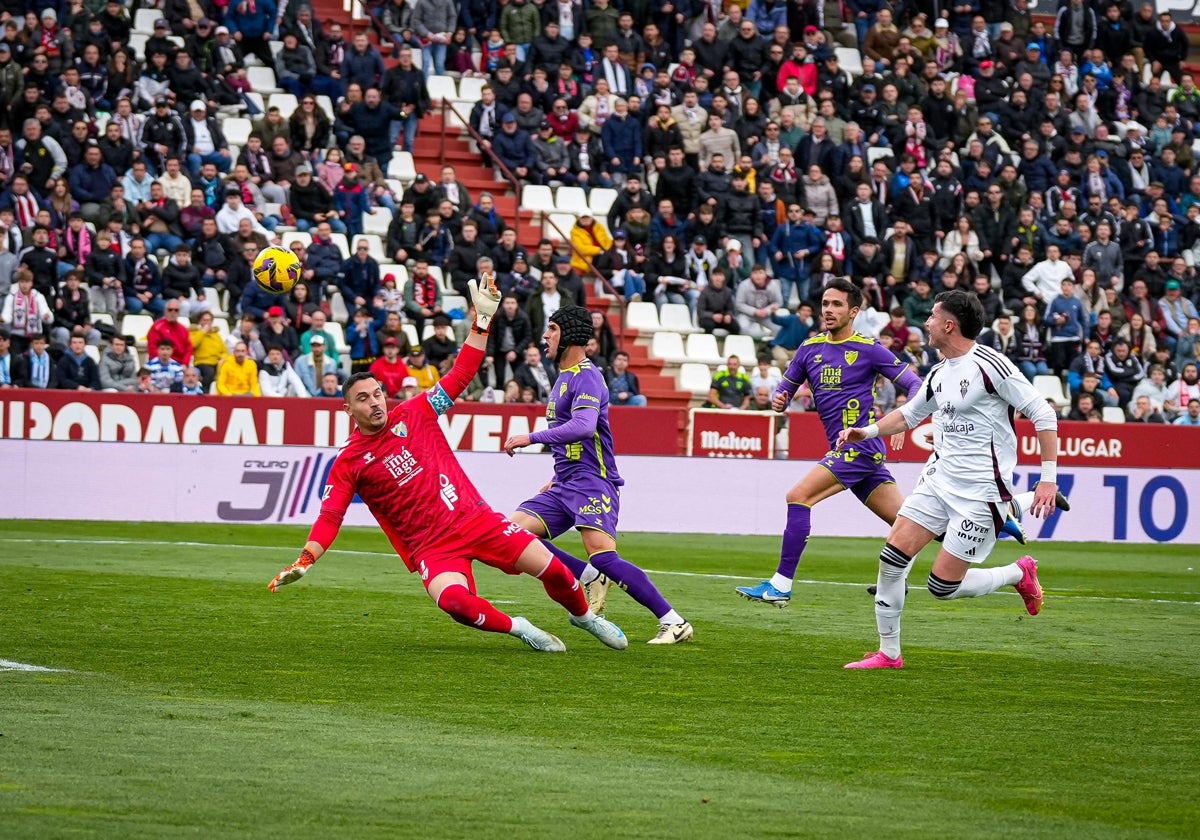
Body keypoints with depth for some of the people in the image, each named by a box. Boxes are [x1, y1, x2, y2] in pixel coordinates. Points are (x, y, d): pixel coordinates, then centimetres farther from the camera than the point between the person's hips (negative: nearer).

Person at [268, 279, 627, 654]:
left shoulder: (414, 413, 4)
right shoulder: (348, 464, -1)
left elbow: (460, 375, 5)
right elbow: (330, 517, -6)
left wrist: (482, 319, -2)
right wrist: (305, 560, -22)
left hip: (474, 518, 3)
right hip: (430, 547, -3)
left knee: (550, 567, -4)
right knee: (454, 601, -33)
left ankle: (583, 615, 28)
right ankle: (517, 627, -6)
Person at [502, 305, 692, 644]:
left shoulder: (586, 377, -11)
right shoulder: (564, 377, 20)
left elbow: (583, 426, -29)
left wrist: (531, 438, -28)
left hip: (592, 483, -10)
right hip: (565, 488, 10)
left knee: (603, 557, -23)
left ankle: (674, 622, -19)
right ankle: (589, 578, 1)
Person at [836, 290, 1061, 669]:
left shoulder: (989, 365, -15)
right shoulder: (939, 373, 10)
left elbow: (1042, 413, -14)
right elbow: (909, 414, 28)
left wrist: (1049, 477, -17)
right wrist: (867, 432, 12)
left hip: (979, 492, -7)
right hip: (939, 478, 8)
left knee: (943, 587, -7)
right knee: (892, 556, -4)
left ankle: (1019, 574, 18)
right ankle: (888, 653, 7)